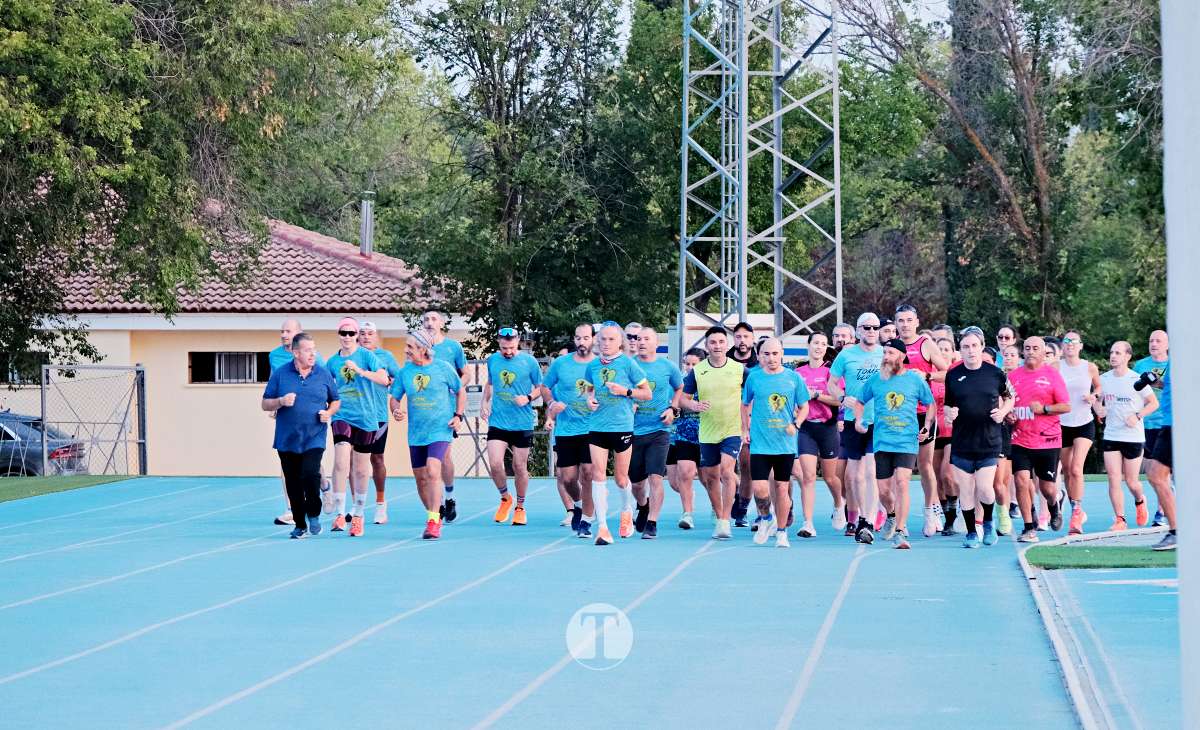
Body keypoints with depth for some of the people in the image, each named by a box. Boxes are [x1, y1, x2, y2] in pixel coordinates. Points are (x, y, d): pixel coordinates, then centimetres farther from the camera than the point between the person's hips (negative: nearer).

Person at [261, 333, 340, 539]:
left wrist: (329, 413, -5)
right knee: (293, 484, 5)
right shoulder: (280, 374, 1)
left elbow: (336, 401, 15)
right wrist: (280, 402, -14)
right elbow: (265, 404, 5)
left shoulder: (324, 374, 4)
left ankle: (314, 514, 3)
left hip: (314, 438, -1)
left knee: (310, 474, -21)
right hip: (287, 439, 1)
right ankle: (300, 525, 18)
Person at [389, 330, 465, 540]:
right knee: (421, 478, 9)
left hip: (440, 430, -4)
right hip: (416, 433, 4)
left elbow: (460, 391, 9)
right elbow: (394, 398, 9)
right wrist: (395, 410, -13)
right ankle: (434, 516, 28)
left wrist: (458, 415, -1)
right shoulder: (404, 372, 3)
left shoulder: (443, 368, -4)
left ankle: (433, 522, -20)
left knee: (433, 472, -21)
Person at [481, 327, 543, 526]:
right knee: (495, 464, -10)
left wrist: (528, 398, -16)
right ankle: (505, 498, 17)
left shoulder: (529, 361, -5)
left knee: (519, 467, 6)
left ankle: (520, 508, 24)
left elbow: (541, 387, 3)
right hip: (497, 422, 2)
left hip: (522, 423, -2)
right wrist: (484, 403, 7)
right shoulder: (492, 360, 5)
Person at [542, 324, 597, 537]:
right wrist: (552, 403, -2)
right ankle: (577, 504, 34)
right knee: (567, 478, 3)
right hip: (565, 430, 2)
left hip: (593, 429, -2)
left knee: (588, 473, -11)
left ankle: (586, 521, 0)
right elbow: (545, 387, 16)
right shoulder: (560, 363, 3)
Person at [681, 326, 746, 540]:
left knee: (727, 471, -18)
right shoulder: (697, 371, -1)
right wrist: (693, 406, -17)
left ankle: (725, 522, -16)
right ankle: (719, 518, 28)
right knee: (711, 477, 11)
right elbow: (682, 398, 5)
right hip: (707, 433, 3)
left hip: (733, 430, -3)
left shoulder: (739, 369, -4)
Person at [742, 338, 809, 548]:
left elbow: (804, 407, 10)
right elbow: (745, 405, 17)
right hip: (759, 442, 0)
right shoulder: (754, 378, 3)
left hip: (785, 443, 0)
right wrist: (745, 430, 9)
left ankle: (781, 531, 19)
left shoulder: (794, 378, 1)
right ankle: (766, 519, 19)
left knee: (782, 487, 4)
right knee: (759, 489, -10)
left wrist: (796, 424, -7)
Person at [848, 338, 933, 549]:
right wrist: (858, 420, 3)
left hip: (907, 442, -3)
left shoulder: (915, 379, 2)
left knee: (901, 483, -18)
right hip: (882, 442, 3)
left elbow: (931, 405, 13)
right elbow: (859, 401, 20)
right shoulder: (876, 379, 7)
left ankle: (900, 532, -14)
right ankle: (892, 515, 38)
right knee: (883, 490, 5)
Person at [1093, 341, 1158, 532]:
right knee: (1113, 479, -7)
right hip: (1110, 436, 3)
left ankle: (1140, 502, 37)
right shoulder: (1104, 379, 4)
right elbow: (1097, 400, 18)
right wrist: (1098, 408, -4)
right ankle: (1120, 520, -1)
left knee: (1131, 481, 4)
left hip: (1134, 437, -3)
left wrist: (1137, 416, -15)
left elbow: (1154, 403, -1)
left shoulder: (1137, 380, -7)